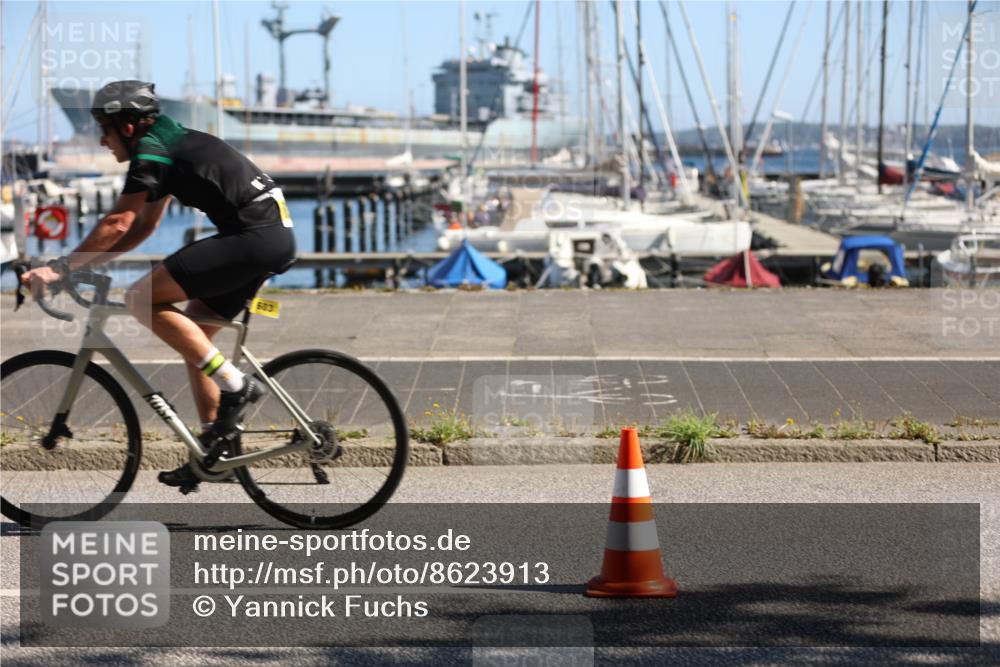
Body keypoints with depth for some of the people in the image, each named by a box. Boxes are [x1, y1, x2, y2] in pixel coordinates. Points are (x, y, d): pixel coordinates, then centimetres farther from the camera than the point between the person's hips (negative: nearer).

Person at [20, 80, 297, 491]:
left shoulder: (151, 151, -8)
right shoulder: (169, 144, 22)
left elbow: (118, 224, -14)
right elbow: (143, 226, 24)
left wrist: (60, 268, -9)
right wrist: (83, 264, 18)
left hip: (254, 237, -10)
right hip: (275, 237, 10)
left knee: (143, 300, -12)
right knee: (193, 335, 15)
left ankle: (235, 386, -12)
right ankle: (215, 446, 15)